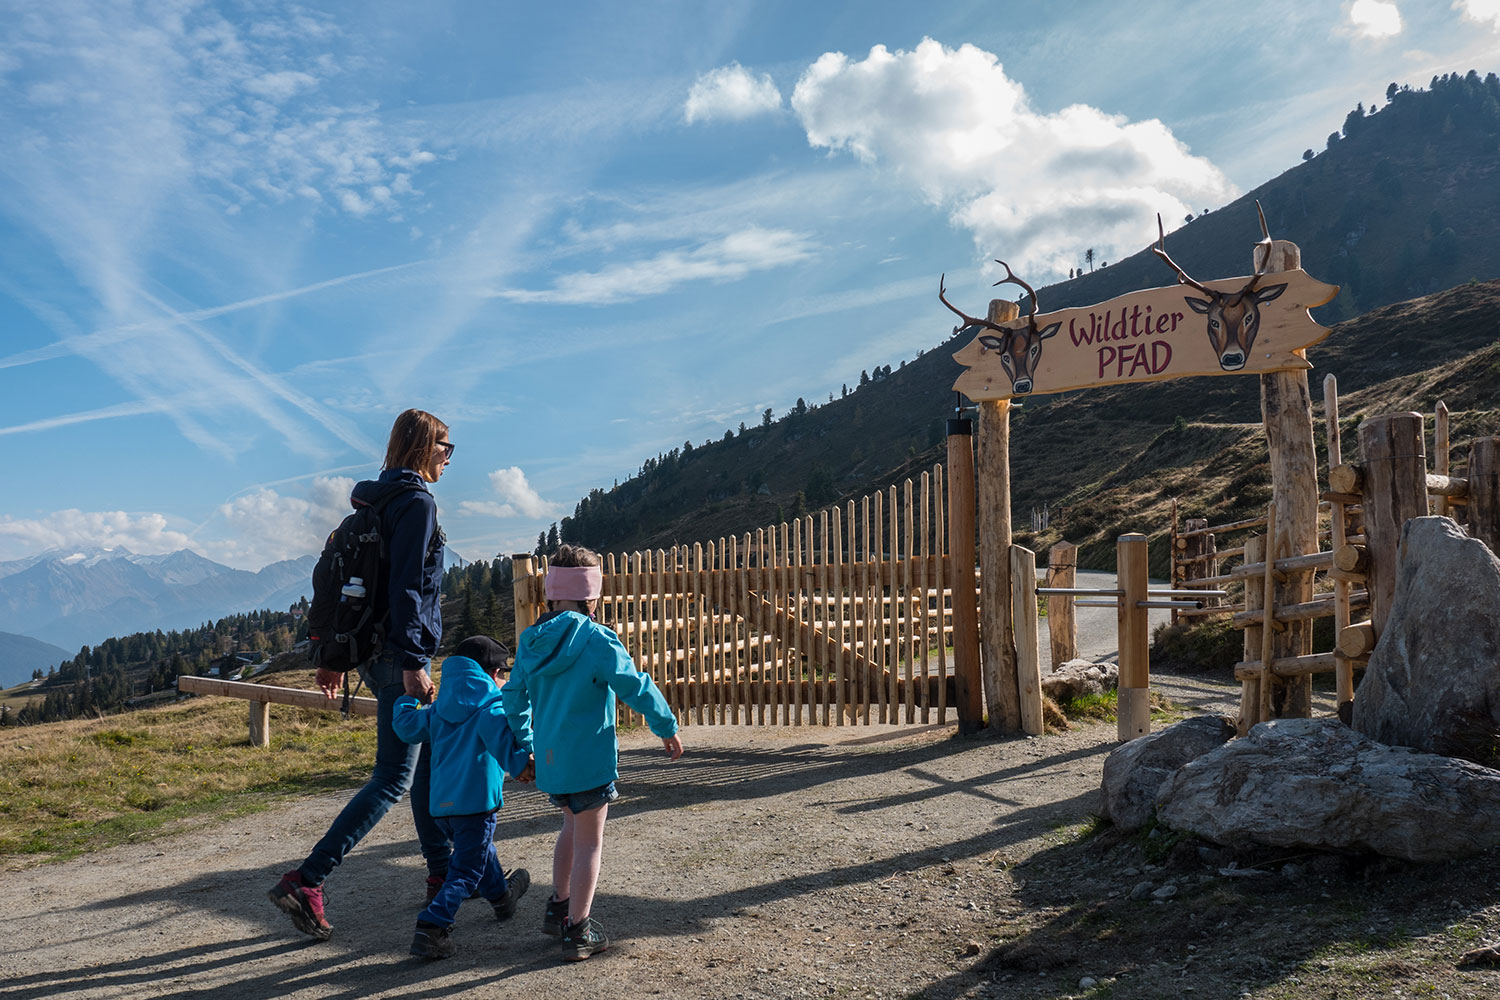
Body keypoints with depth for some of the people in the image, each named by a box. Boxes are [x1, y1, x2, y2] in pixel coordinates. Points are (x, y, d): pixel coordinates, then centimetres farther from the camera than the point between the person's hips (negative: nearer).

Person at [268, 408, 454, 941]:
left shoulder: (374, 501, 16)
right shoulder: (416, 501, -12)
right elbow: (405, 588, -21)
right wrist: (413, 664, -22)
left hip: (375, 651, 10)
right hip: (399, 654, -10)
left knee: (428, 760, 17)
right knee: (393, 778, -8)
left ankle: (443, 874, 25)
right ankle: (305, 881, -10)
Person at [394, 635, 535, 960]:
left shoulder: (440, 707, 15)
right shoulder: (492, 701, -5)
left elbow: (407, 726, 22)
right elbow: (496, 729, -25)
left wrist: (407, 698, 40)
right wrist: (519, 763, -32)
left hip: (441, 804, 8)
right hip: (475, 799, -8)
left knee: (479, 850, 29)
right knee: (466, 870, -3)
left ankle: (501, 895, 50)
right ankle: (431, 929, -15)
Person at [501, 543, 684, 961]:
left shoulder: (532, 642, 4)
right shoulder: (596, 641, -16)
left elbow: (513, 697, 12)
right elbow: (637, 688, -14)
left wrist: (524, 745, 24)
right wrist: (668, 728, -2)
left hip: (549, 757, 7)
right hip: (588, 759, -7)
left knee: (573, 825, 27)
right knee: (588, 842, 5)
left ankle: (559, 908, 35)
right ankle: (577, 932, 12)